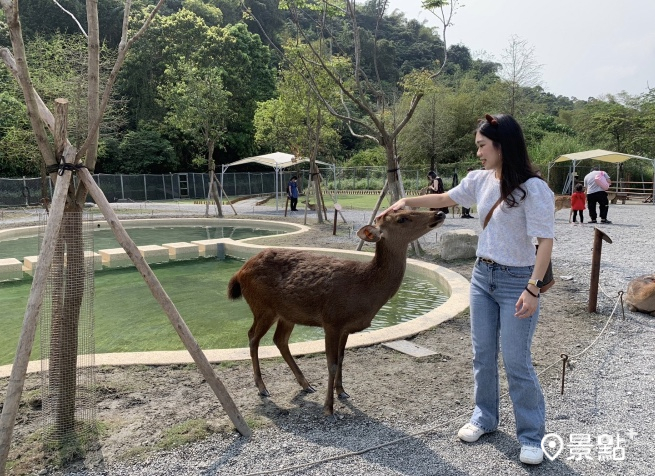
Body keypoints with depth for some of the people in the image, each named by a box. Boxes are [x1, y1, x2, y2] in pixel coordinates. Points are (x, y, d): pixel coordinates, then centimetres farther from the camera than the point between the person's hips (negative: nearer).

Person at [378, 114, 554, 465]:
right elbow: (445, 199, 17)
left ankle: (531, 436, 20)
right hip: (482, 276, 6)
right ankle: (484, 418, 34)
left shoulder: (533, 188, -18)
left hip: (517, 281, -6)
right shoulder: (479, 180, 1)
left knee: (516, 362, 1)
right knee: (482, 354, 15)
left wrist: (532, 289, -24)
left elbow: (545, 241, -19)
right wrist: (406, 202, 11)